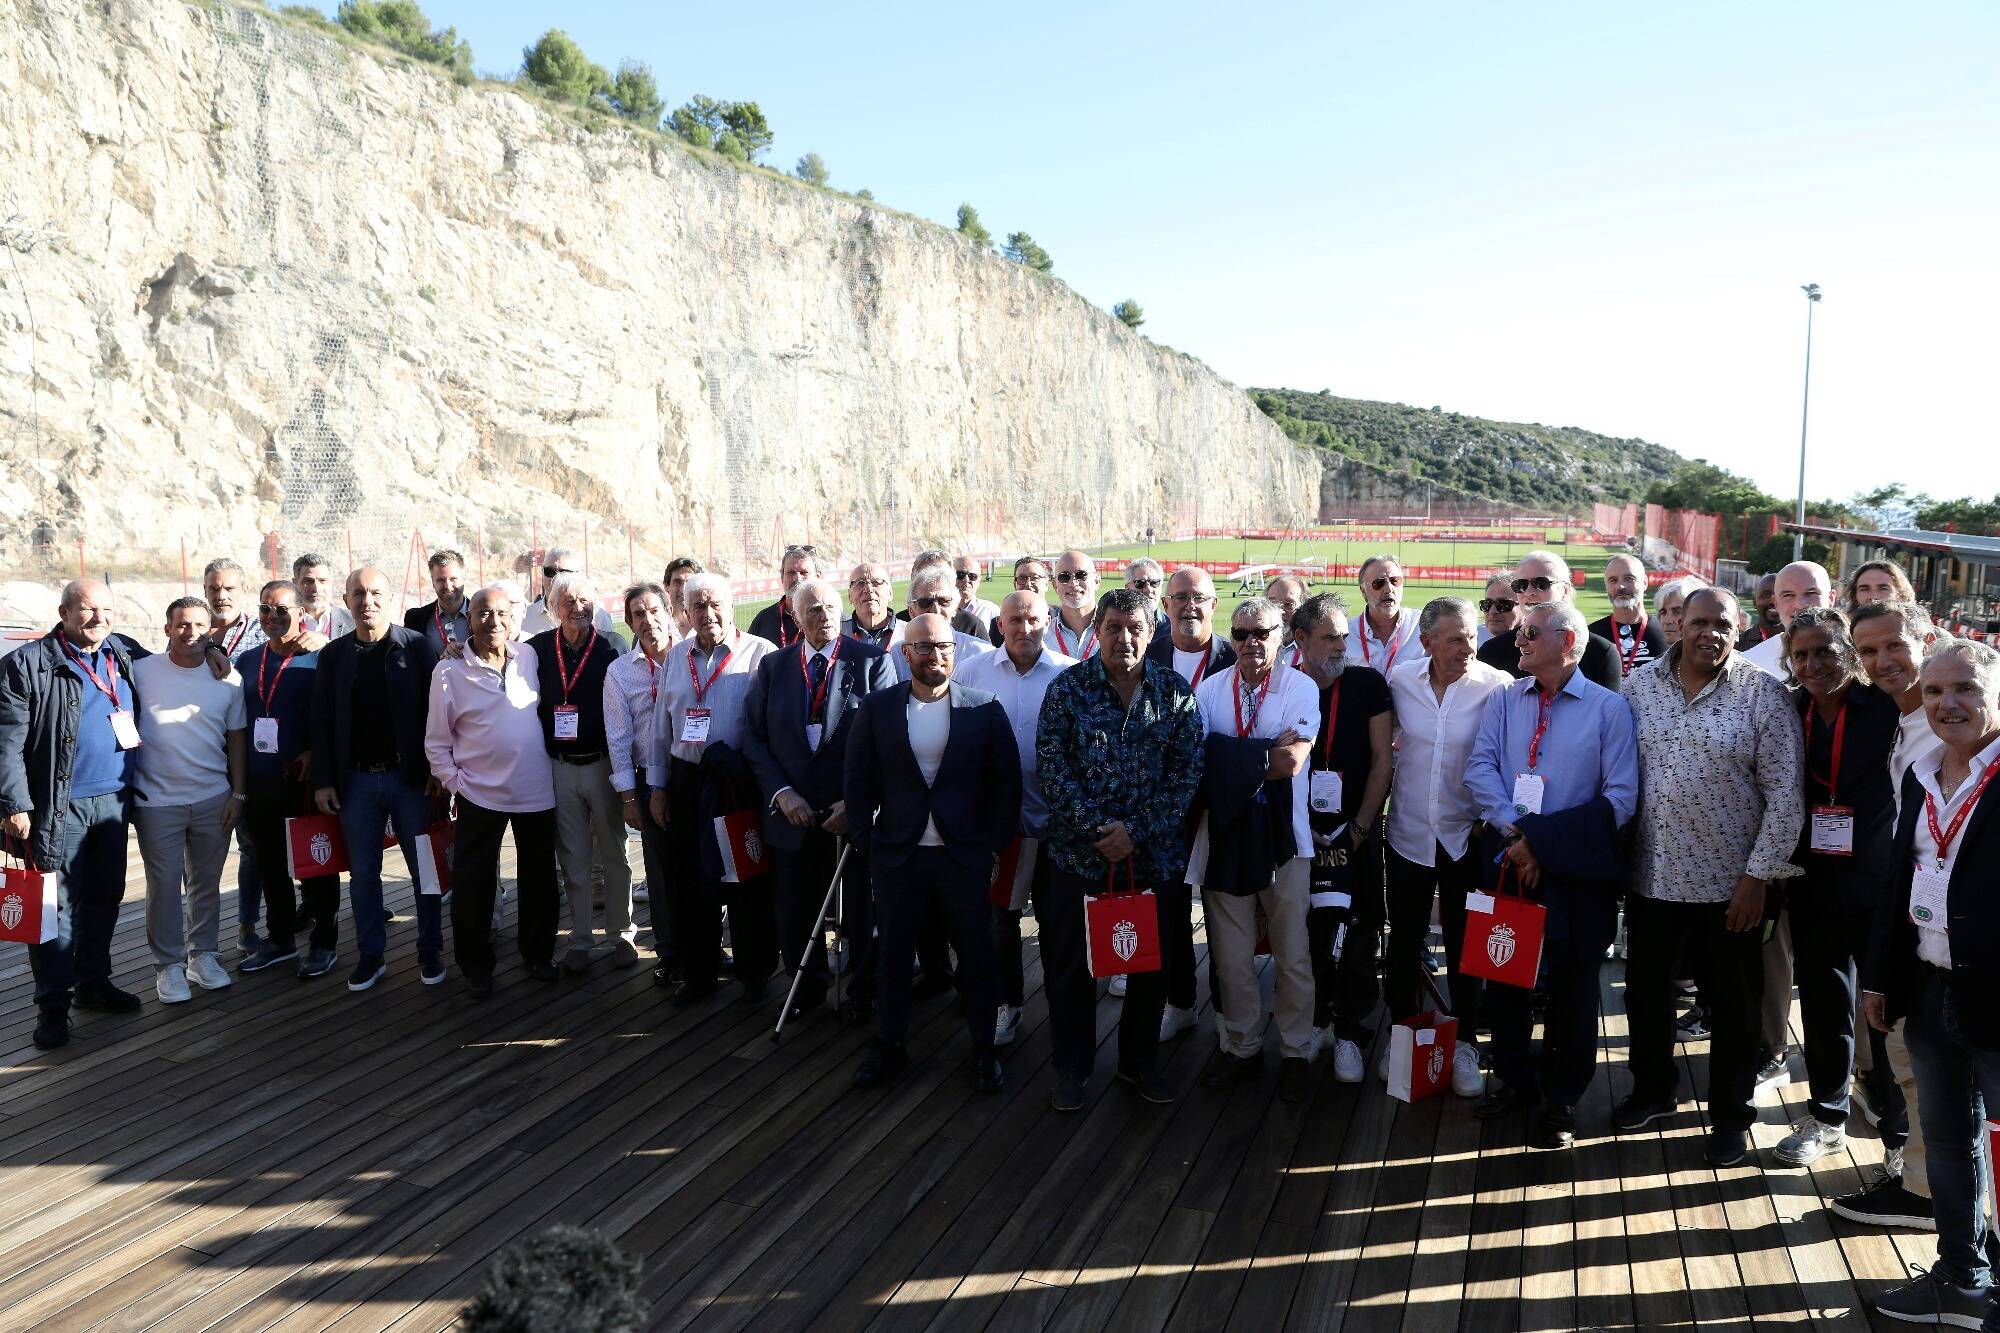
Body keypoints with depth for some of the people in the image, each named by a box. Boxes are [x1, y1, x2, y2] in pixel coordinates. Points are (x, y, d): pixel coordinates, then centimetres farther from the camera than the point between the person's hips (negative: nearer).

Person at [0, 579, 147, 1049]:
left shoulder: (122, 657, 9)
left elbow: (136, 723, 23)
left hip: (113, 802, 6)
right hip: (59, 808, -6)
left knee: (105, 897, 15)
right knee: (56, 904, 0)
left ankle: (93, 982, 29)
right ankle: (53, 1004, 8)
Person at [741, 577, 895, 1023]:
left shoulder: (872, 661, -6)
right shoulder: (773, 665, 4)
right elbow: (754, 736, 3)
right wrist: (781, 793, -9)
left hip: (856, 811, -2)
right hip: (794, 811, 3)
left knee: (860, 907, 11)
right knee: (796, 907, 11)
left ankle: (862, 992, 31)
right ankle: (808, 985, 34)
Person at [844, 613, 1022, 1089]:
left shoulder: (984, 708, -4)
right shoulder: (877, 707, -1)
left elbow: (1006, 781, 0)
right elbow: (858, 780, 3)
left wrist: (995, 845, -3)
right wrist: (865, 842, -2)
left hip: (966, 854, -1)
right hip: (896, 854, 1)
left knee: (976, 953, 9)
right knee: (894, 952, 12)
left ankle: (983, 1048, 26)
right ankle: (889, 1045, 28)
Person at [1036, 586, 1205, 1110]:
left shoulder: (1176, 693, 0)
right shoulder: (1068, 687, -4)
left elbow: (1187, 773, -3)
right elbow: (1051, 767, -8)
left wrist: (1136, 830, -12)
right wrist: (1098, 827, -17)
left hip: (1155, 856, 2)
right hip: (1078, 852, -1)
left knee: (1153, 964, 13)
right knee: (1070, 965, 8)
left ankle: (1139, 1061, 34)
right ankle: (1072, 1068, 26)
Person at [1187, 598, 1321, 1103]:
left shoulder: (1301, 687, -5)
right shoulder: (1209, 690, 4)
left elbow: (1292, 762, -16)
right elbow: (1196, 759, -6)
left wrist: (1230, 759, -11)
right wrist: (1266, 754, -13)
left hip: (1281, 835, -2)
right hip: (1223, 834, 3)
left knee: (1293, 954, 8)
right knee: (1230, 955, 13)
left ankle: (1297, 1052, 24)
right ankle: (1241, 1046, 30)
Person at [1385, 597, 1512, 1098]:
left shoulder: (1497, 686, -13)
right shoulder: (1400, 681, -5)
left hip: (1466, 835, -2)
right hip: (1409, 830, 2)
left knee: (1465, 944, 7)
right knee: (1404, 939, 13)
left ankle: (1465, 1045, 23)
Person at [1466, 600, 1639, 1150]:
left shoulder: (1608, 708, -6)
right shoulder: (1504, 700, 4)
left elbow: (1620, 798, -12)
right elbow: (1480, 768, -5)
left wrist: (1542, 840, -18)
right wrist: (1517, 831, -20)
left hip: (1576, 872, -3)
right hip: (1509, 861, 3)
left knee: (1571, 988, 9)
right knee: (1503, 977, 13)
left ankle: (1561, 1102, 26)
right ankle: (1515, 1080, 34)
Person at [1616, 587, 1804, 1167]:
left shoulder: (1763, 695, -10)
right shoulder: (1638, 687, -1)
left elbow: (1785, 793, -10)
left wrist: (1758, 876, -12)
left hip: (1730, 884, -3)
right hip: (1650, 875, 3)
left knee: (1732, 1006, 12)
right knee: (1645, 991, 18)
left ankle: (1732, 1114, 32)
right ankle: (1653, 1088, 41)